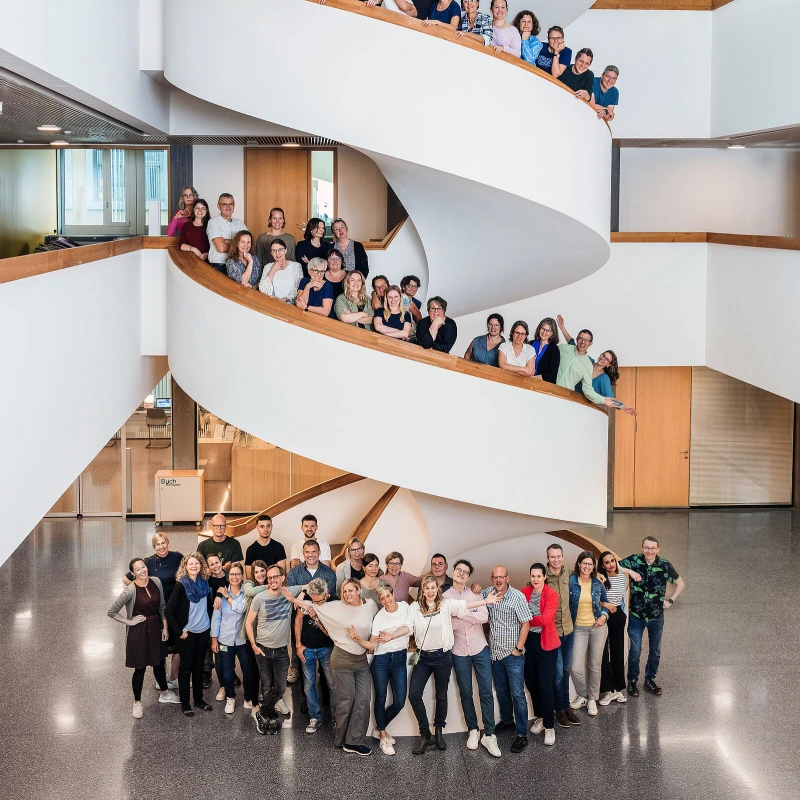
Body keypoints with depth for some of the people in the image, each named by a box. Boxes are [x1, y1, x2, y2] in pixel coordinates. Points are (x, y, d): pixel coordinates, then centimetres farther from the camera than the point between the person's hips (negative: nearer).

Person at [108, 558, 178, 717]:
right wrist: (129, 621, -13)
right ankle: (137, 703, 26)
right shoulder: (130, 590, -20)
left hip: (156, 629, 5)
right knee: (140, 668, 7)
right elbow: (112, 612, -16)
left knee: (159, 663, 21)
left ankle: (165, 694, 43)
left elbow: (162, 606, 5)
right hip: (138, 631, -5)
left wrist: (165, 627, 3)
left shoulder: (156, 582, -5)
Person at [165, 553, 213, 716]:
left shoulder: (204, 582, 1)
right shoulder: (181, 585, -14)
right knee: (186, 667, 5)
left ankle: (199, 699, 26)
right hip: (187, 633, -5)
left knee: (199, 666, 14)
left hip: (203, 631, 5)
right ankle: (184, 703, 15)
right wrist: (178, 632, -14)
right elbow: (168, 611, -15)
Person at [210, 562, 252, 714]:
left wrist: (227, 597, -14)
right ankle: (230, 698, 26)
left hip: (242, 639, 0)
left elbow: (242, 608, -21)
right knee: (227, 671, 7)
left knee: (247, 669, 2)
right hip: (225, 639, 1)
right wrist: (214, 638, -2)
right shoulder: (221, 593, -2)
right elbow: (216, 617, 0)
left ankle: (249, 698, 20)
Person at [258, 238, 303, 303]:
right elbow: (262, 290, -4)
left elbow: (298, 290, -3)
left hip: (290, 304, -2)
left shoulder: (296, 266, 5)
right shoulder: (268, 267, 10)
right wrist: (273, 270, -4)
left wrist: (284, 299, -18)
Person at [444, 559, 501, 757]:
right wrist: (472, 617, -15)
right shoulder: (444, 597, -1)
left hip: (480, 648, 0)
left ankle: (489, 735, 2)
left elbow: (484, 617, -13)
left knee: (486, 691, -3)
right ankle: (473, 730, 23)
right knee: (465, 693, 9)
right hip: (459, 652, 0)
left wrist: (460, 613, -17)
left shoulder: (475, 593, 2)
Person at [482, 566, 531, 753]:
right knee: (501, 690, 20)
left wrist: (519, 648, -14)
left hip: (513, 654, -5)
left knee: (517, 694, -3)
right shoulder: (488, 594, 0)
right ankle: (506, 720, 39)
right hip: (495, 652, 5)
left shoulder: (517, 597, -14)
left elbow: (525, 623, -11)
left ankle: (522, 734, 2)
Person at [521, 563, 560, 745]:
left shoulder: (551, 594, -10)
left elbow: (545, 619, -18)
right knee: (531, 682, 10)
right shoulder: (524, 592, 2)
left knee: (545, 685, -6)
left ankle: (549, 726, 7)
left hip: (546, 643, -4)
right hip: (528, 641, 4)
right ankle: (539, 717, 32)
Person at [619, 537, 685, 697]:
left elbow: (680, 583, 5)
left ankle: (650, 679, 34)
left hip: (656, 616, 2)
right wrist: (630, 571, -25)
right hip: (636, 615, -2)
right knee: (635, 651, 2)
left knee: (655, 651, 15)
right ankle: (632, 681, 21)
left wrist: (671, 601, -1)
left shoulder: (664, 565, -10)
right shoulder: (634, 560, -12)